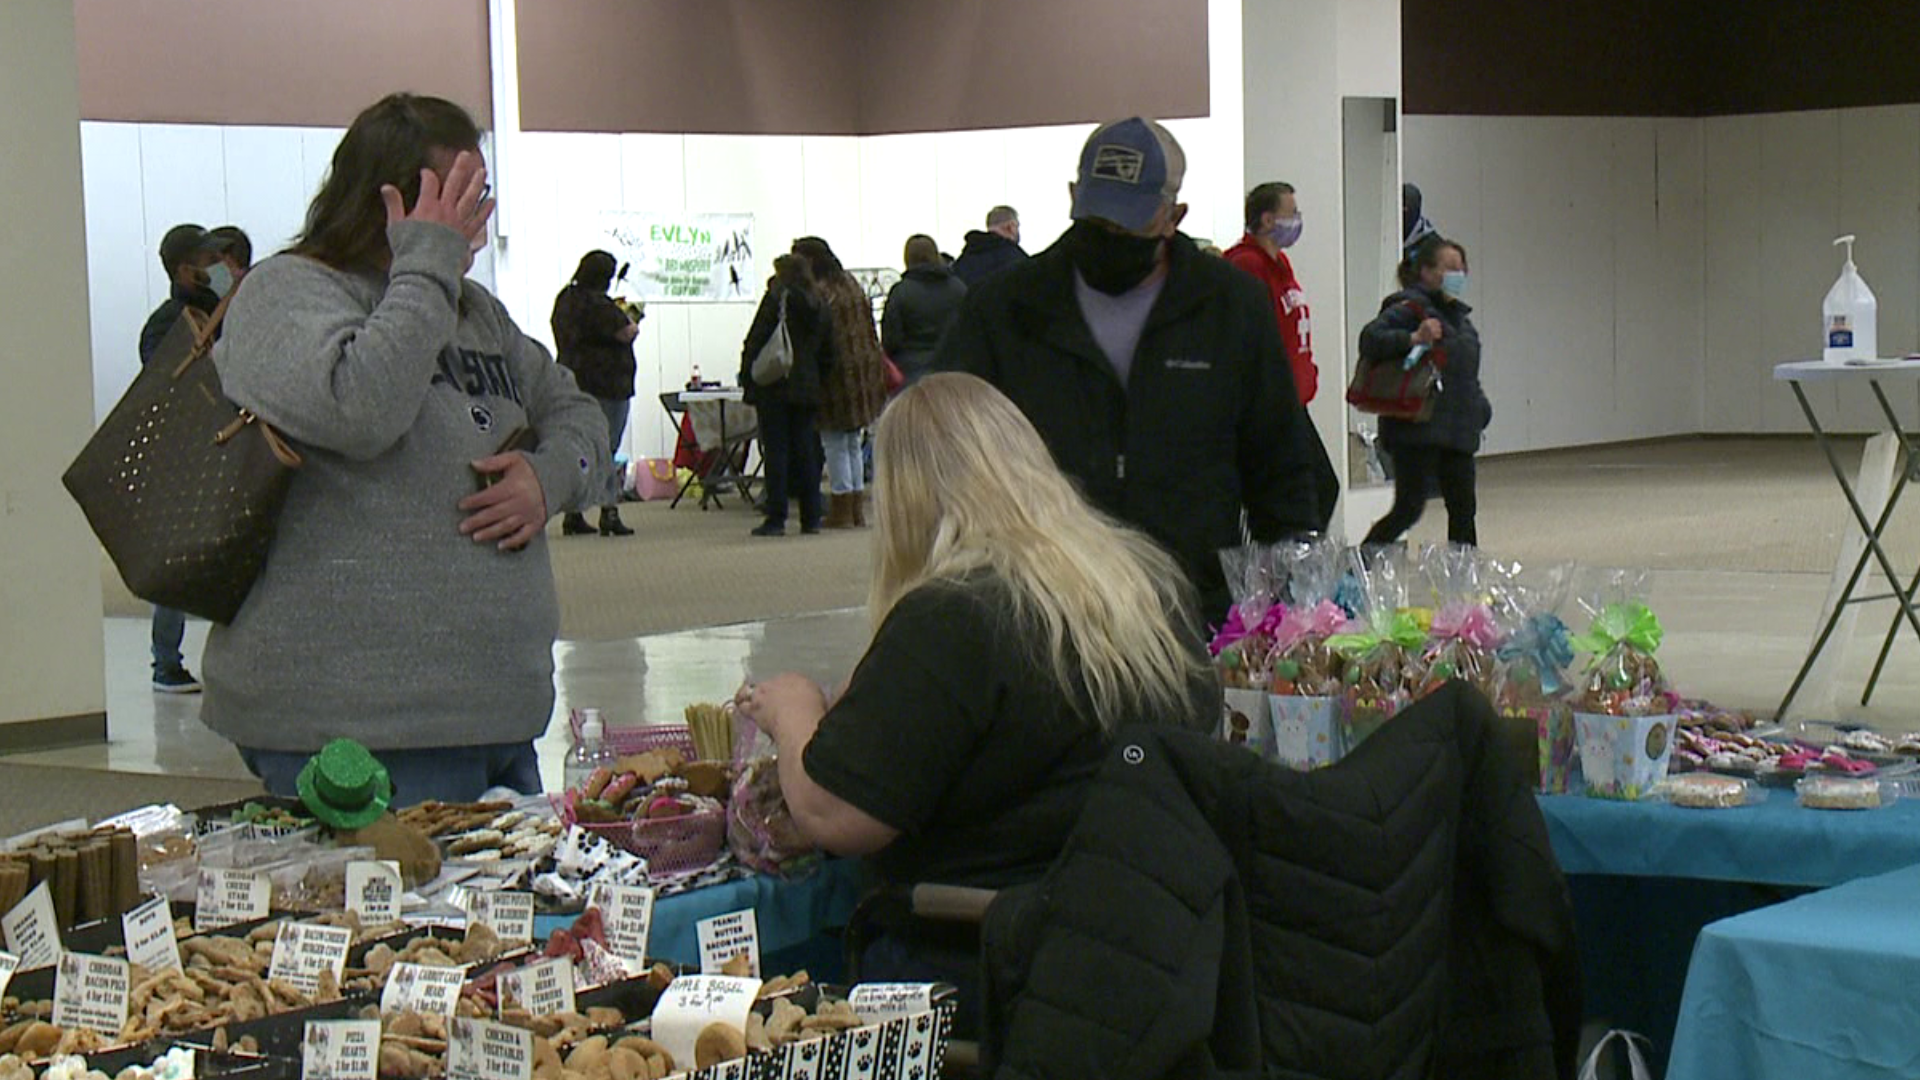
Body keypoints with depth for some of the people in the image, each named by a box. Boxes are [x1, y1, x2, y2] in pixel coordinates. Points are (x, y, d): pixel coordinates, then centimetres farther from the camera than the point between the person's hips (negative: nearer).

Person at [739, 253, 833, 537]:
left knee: (776, 451, -4)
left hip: (774, 387, -6)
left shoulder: (776, 299, -9)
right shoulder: (819, 305, 10)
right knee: (805, 450, 9)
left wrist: (746, 378, -4)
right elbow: (827, 352, 14)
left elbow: (755, 342, -11)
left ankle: (776, 518, -5)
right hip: (807, 389, 6)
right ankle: (811, 518, 10)